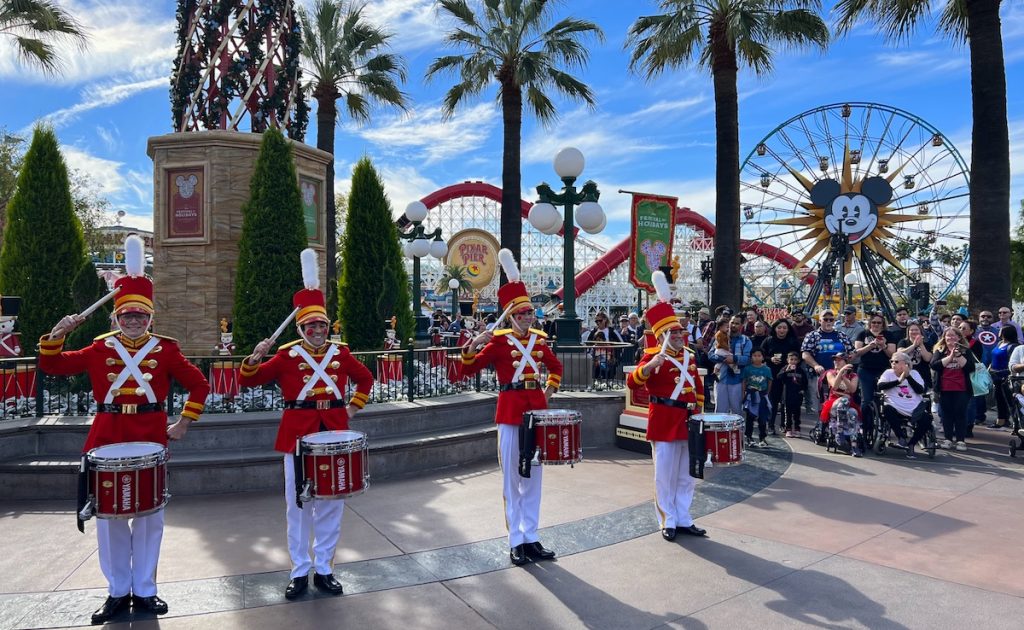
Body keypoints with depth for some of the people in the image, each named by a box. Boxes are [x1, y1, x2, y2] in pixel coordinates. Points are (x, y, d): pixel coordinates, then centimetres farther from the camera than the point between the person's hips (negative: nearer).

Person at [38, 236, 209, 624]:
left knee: (149, 517, 6)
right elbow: (52, 366, 7)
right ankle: (118, 592, 21)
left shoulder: (165, 350, 0)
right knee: (109, 517, 7)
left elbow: (199, 385, 3)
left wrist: (183, 424, -1)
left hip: (151, 440, -1)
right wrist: (57, 335, -9)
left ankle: (144, 590, 19)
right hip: (107, 440, 1)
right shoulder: (100, 349, 5)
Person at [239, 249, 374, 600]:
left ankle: (324, 569, 22)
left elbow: (365, 378, 18)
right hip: (298, 433, -2)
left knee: (332, 503, 8)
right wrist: (255, 357, -22)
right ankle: (300, 571, 19)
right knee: (298, 504, 6)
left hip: (335, 432, 2)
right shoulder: (287, 355, -2)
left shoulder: (341, 353, 4)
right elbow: (249, 380, -3)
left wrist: (352, 409, 8)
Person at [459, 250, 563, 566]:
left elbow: (556, 367, 25)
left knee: (533, 476, 11)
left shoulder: (539, 339, 8)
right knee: (512, 478, 2)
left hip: (537, 409, 5)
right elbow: (469, 369, -10)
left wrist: (549, 391, 10)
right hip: (510, 412, -5)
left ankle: (531, 537, 22)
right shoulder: (499, 340, -6)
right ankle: (516, 542, 12)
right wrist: (473, 345, -26)